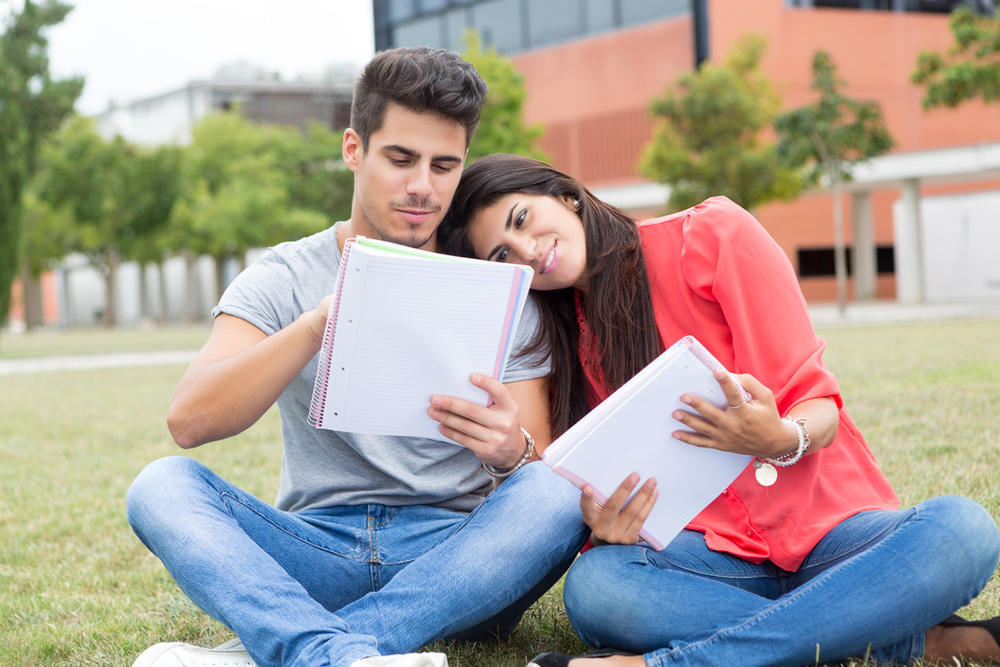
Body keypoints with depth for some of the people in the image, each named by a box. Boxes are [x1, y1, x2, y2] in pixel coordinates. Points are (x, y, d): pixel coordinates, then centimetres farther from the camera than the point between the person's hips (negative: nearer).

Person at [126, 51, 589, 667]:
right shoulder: (281, 280, 5)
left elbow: (545, 471, -1)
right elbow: (189, 421, -12)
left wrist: (510, 451, -28)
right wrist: (320, 324, -28)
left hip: (455, 559, 0)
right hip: (317, 551, 1)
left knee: (555, 493, -30)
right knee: (162, 485, -22)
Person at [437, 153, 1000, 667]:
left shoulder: (712, 235, -3)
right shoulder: (566, 340, 9)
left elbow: (819, 408, -6)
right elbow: (622, 493, 5)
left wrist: (782, 439, -30)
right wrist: (611, 524, -19)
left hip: (827, 525, -1)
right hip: (716, 550, 2)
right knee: (593, 586, -32)